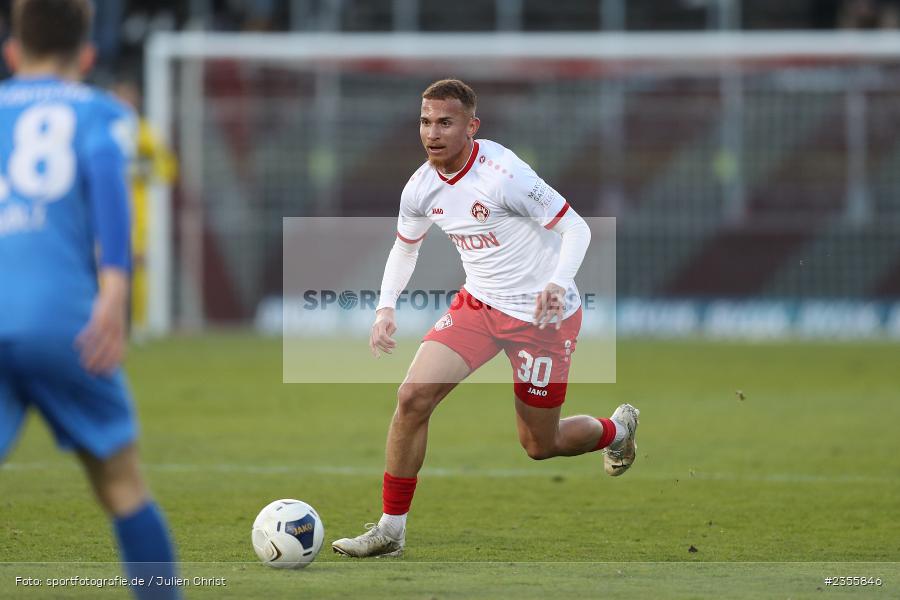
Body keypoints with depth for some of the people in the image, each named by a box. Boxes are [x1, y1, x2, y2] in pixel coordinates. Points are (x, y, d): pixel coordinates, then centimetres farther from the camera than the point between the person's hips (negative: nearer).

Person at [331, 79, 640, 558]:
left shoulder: (503, 173, -25)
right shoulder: (421, 188, -5)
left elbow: (575, 227, -19)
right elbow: (405, 246, 14)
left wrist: (558, 283, -36)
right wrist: (386, 307, -1)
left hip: (543, 314, -5)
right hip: (479, 303, 5)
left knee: (539, 446, 7)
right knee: (412, 397, -14)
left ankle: (617, 429, 42)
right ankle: (390, 531, -5)